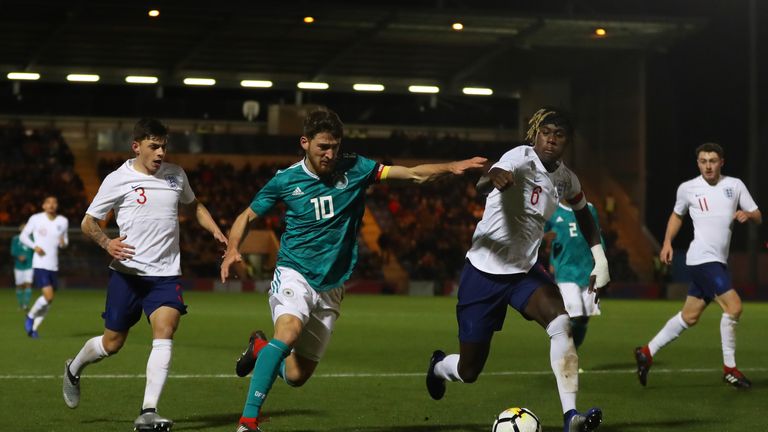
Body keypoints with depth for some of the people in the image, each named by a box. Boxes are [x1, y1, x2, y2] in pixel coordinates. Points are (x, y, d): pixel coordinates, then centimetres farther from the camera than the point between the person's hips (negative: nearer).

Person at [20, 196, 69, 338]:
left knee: (48, 300, 6)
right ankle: (30, 316, 8)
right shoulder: (36, 219, -3)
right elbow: (23, 236, 5)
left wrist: (63, 243, -6)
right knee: (48, 297, -18)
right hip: (39, 265, -5)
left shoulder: (63, 221, 7)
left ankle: (33, 328, 20)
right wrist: (35, 246, -12)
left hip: (53, 266, 5)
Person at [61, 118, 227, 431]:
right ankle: (74, 369, 39)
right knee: (112, 343, 5)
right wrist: (106, 243, -19)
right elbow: (88, 222, 1)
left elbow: (194, 206, 27)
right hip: (127, 272, -2)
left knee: (165, 333, -19)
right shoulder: (118, 180, -4)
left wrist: (216, 231, 10)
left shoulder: (176, 174, 8)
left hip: (166, 273, 2)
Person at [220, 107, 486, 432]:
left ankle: (261, 348, 37)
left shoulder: (354, 169, -4)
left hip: (330, 288, 3)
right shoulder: (285, 180, -5)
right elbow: (247, 217, 8)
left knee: (296, 376, 3)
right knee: (289, 331, -35)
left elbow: (413, 174, -9)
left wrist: (451, 168, -26)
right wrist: (232, 249, -11)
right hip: (294, 275, -3)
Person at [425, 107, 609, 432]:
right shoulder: (521, 159, -19)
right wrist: (493, 179, -67)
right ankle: (438, 366, 42)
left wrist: (600, 261, 14)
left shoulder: (566, 180, 1)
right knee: (469, 371, 3)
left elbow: (583, 215, 24)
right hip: (484, 271, -5)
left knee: (561, 323, -27)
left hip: (525, 271, 5)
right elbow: (483, 184, -43)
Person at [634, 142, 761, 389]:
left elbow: (758, 217, 9)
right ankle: (729, 368, -5)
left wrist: (747, 215, -13)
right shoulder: (687, 189, 1)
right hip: (703, 258, -5)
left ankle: (647, 352, 23)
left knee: (690, 317, 10)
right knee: (733, 306, -16)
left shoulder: (735, 185, 7)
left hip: (717, 261, 5)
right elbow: (677, 214, 19)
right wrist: (667, 243, 8)